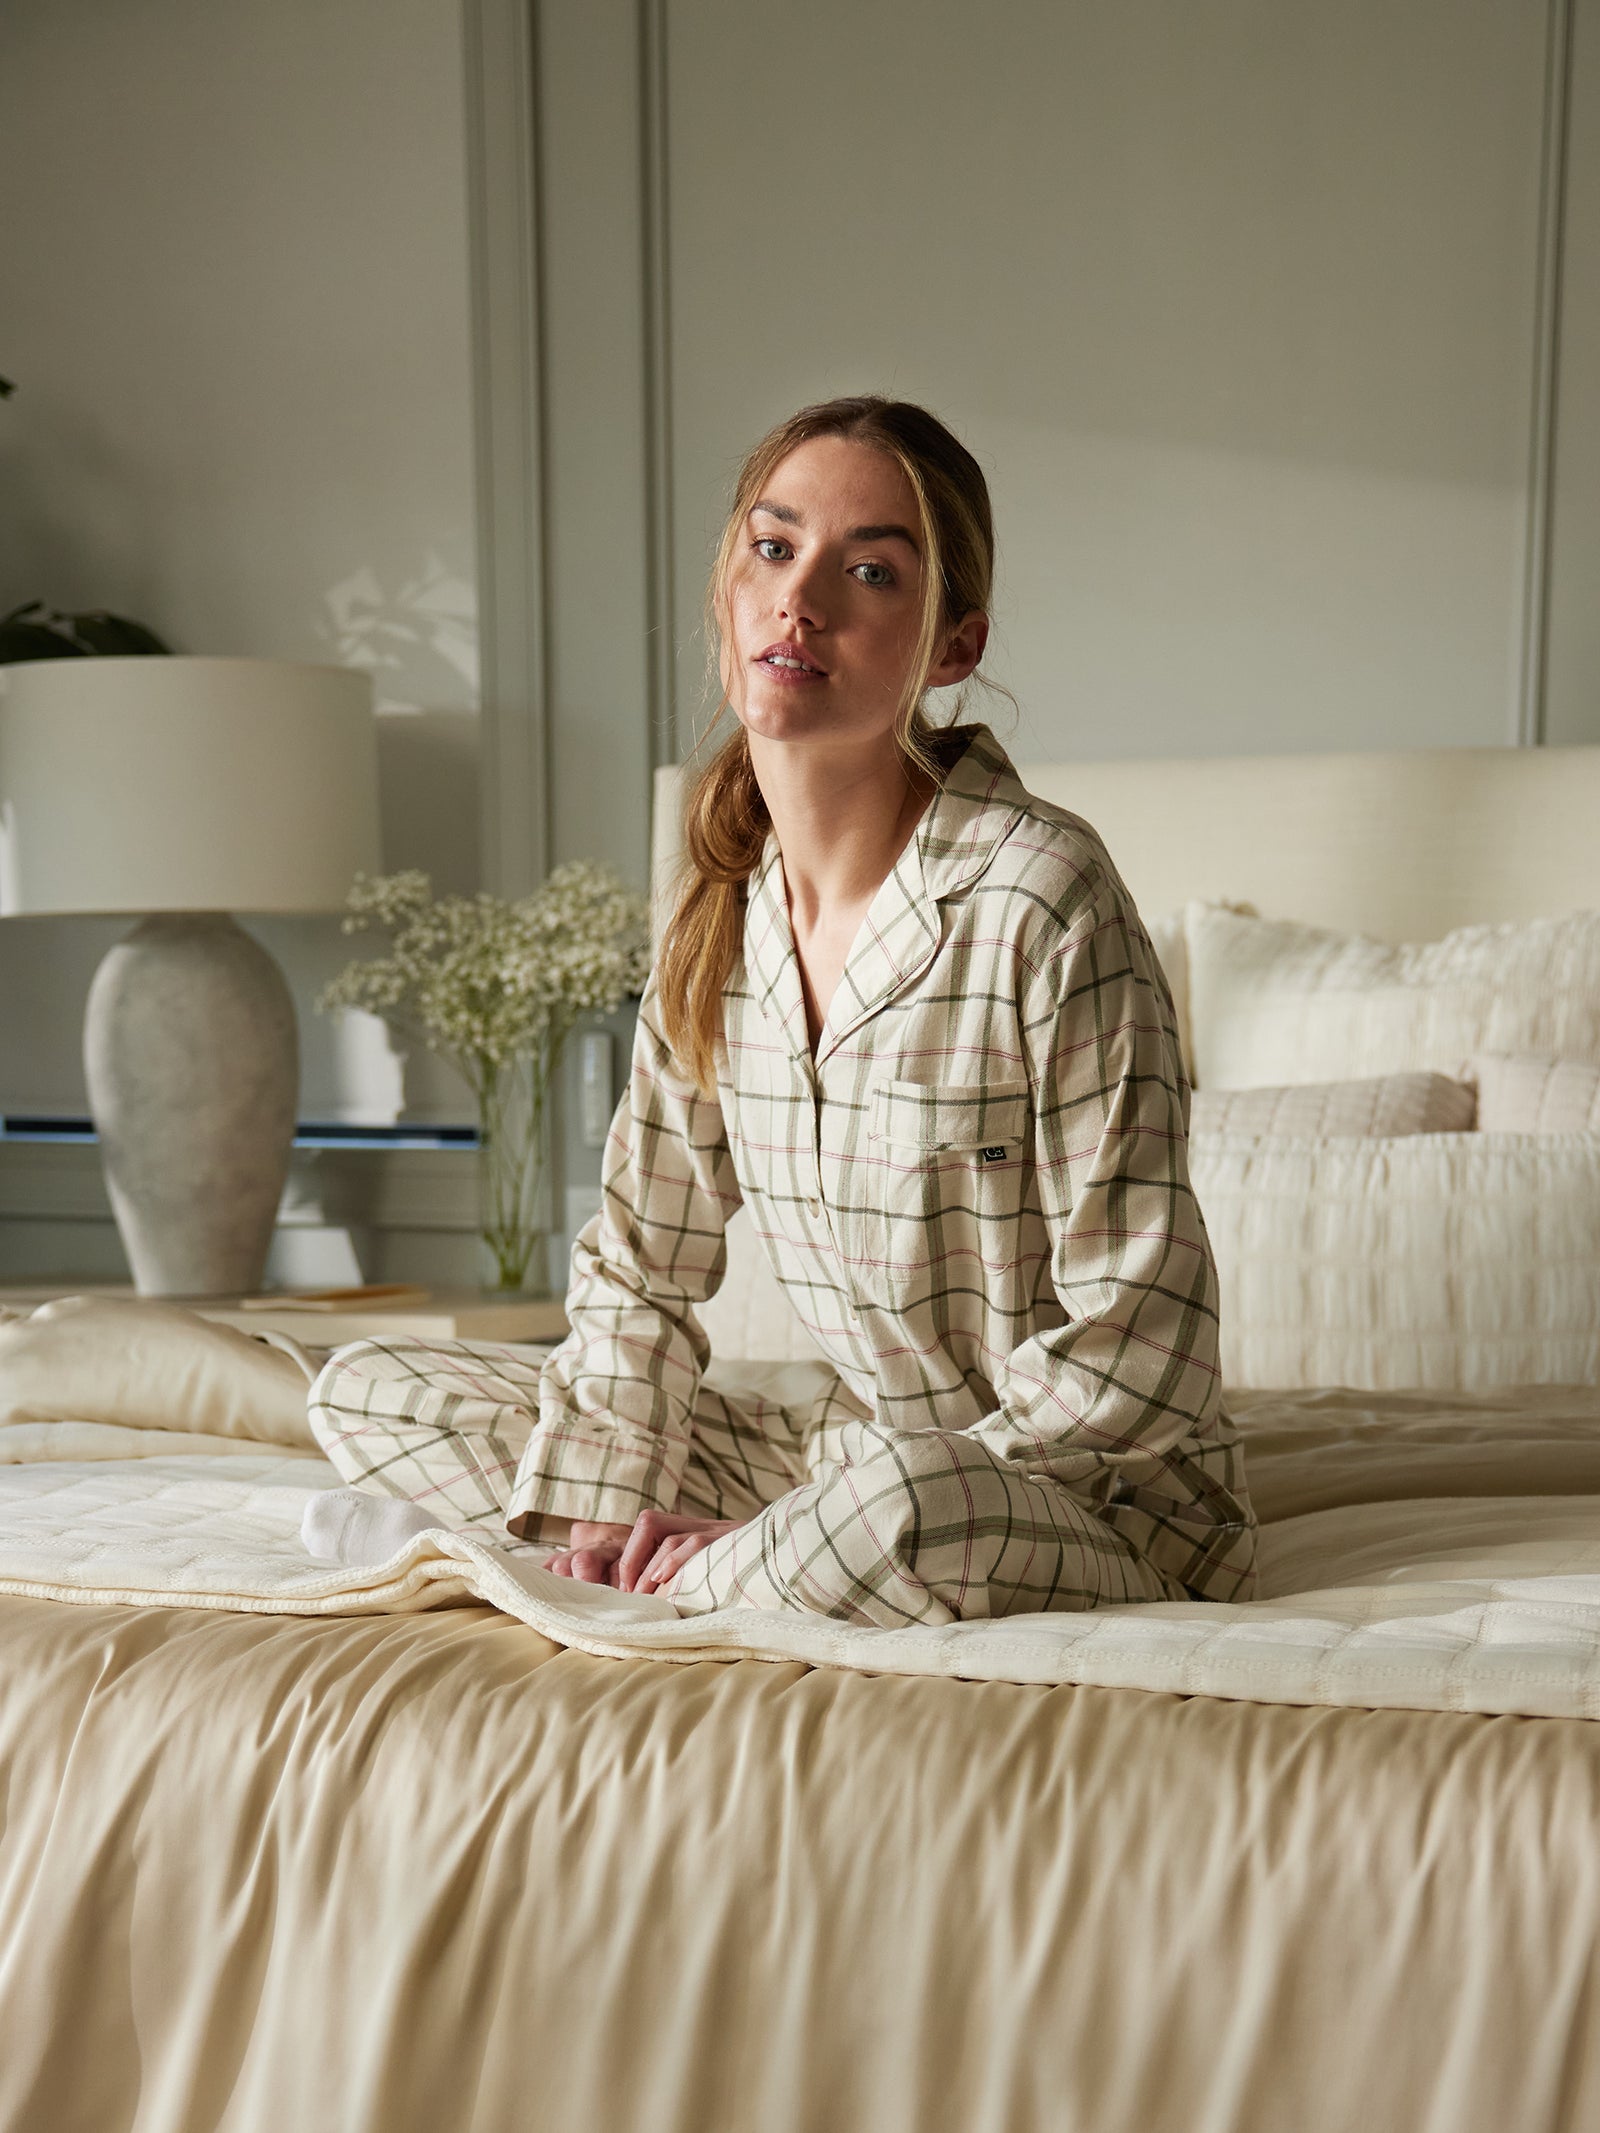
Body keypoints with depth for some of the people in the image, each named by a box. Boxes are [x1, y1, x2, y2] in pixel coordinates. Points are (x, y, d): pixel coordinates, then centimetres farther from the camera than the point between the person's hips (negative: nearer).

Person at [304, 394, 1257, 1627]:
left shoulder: (1040, 895, -21)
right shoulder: (726, 908, -1)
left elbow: (1137, 1352, -21)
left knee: (906, 1499, -41)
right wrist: (611, 1506, -8)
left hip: (1098, 1508, -5)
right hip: (853, 1466, 6)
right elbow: (638, 1268, 8)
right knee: (366, 1391, 3)